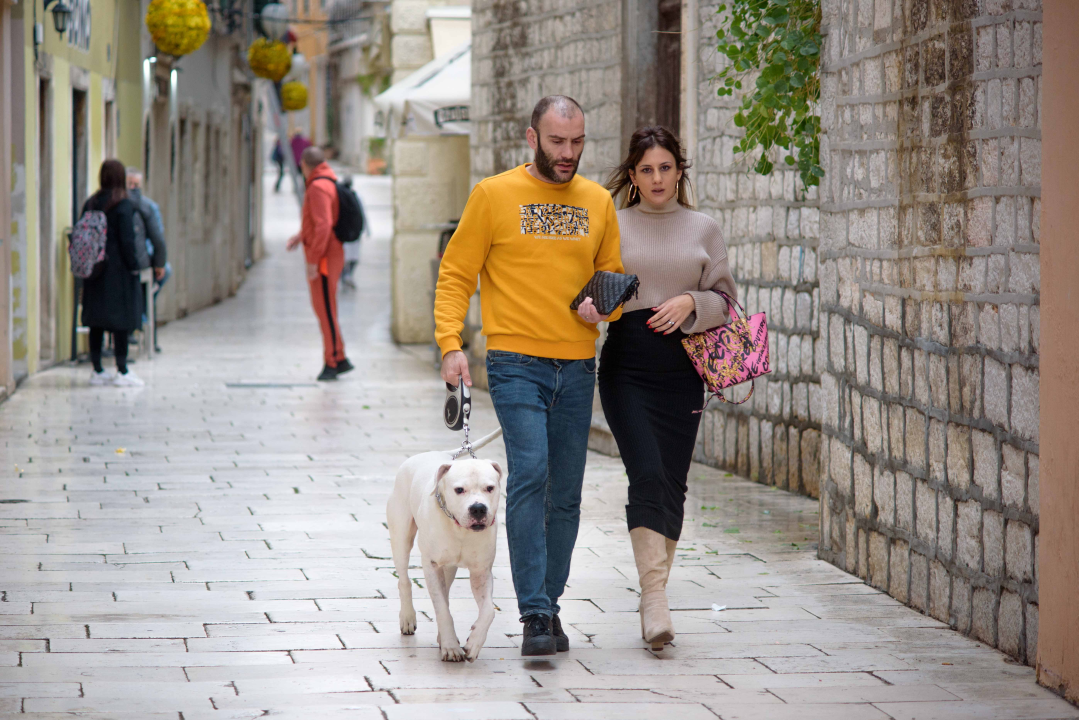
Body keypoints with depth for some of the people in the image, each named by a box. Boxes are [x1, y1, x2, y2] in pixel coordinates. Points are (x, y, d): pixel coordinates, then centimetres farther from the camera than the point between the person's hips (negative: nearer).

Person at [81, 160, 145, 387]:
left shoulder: (90, 204, 6)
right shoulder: (123, 206, -11)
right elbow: (127, 241, -14)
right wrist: (134, 265, -6)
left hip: (95, 272, 6)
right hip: (118, 271, -6)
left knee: (96, 320, 9)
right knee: (121, 319, -2)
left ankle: (97, 371, 12)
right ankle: (122, 371, -2)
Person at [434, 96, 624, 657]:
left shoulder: (598, 202, 11)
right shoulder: (494, 195, 0)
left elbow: (613, 274, 21)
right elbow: (456, 275, 1)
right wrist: (451, 345, -10)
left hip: (577, 367, 4)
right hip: (516, 362, -4)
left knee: (565, 495, 7)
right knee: (529, 474, -18)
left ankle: (548, 604, 19)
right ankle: (535, 615, -17)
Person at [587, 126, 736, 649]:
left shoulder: (703, 229, 10)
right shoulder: (613, 225, 7)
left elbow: (724, 301, 11)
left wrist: (690, 302, -9)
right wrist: (587, 306, -17)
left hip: (681, 368, 2)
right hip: (625, 365, -2)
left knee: (672, 482, 3)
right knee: (647, 474, -16)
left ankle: (654, 598, 16)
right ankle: (654, 599, -17)